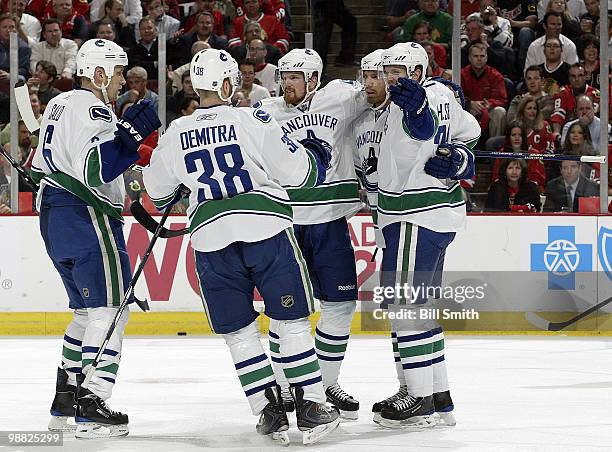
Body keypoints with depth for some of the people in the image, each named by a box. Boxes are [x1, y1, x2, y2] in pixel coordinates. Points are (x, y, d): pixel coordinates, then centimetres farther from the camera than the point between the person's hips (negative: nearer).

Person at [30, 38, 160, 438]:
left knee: (88, 311, 17)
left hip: (55, 216, 10)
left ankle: (64, 402, 18)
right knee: (110, 310, -11)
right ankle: (91, 407, -18)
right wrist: (131, 135, -25)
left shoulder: (60, 104, 19)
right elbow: (94, 169, -25)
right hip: (86, 216, -10)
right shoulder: (91, 109, -13)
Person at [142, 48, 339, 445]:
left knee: (239, 331, 12)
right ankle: (311, 408, 3)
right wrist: (317, 156, 18)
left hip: (211, 237, 3)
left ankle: (269, 412, 7)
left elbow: (157, 187, 24)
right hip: (267, 230, -3)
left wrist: (166, 203, 47)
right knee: (292, 322, 5)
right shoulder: (253, 121, -3)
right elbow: (297, 172, -3)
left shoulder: (176, 134, 8)